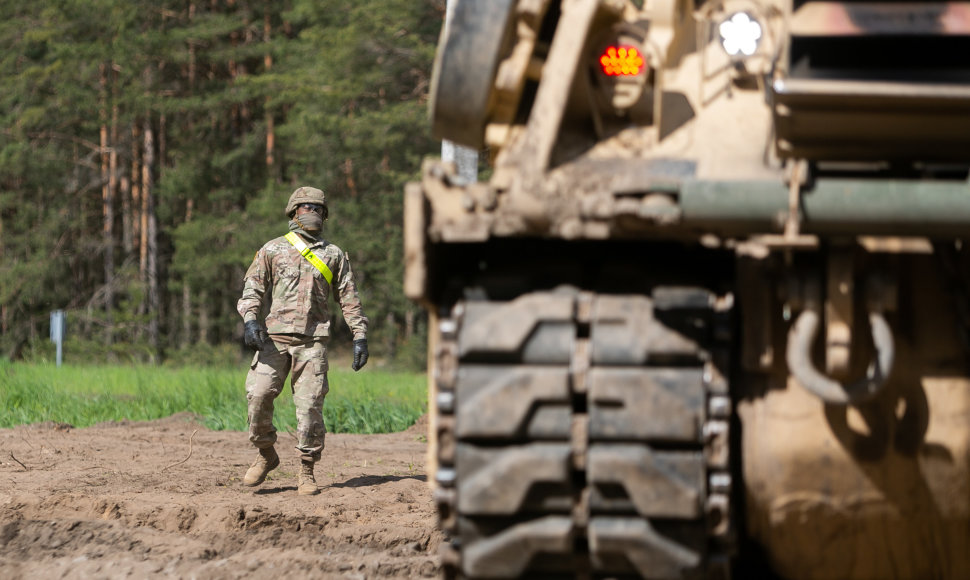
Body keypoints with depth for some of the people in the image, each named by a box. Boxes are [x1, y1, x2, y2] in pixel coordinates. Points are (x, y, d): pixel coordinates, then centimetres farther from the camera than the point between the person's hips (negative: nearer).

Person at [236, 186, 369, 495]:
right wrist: (250, 320, -9)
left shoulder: (334, 255, 15)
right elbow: (253, 287, 7)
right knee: (258, 395, -12)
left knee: (310, 404, -7)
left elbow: (349, 298, 16)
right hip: (275, 337, 0)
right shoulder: (272, 250, 13)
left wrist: (360, 336, 8)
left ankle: (307, 472, 0)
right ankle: (266, 454, 7)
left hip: (313, 341, 0)